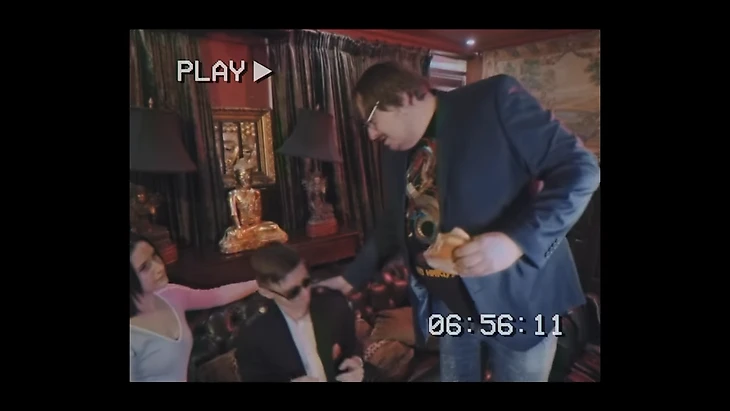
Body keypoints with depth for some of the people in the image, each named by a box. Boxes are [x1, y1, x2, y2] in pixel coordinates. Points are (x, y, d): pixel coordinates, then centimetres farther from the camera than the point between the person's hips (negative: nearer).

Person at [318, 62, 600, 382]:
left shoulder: (494, 100, -12)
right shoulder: (396, 152, 8)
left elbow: (579, 168, -15)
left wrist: (518, 240, -27)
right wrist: (351, 277, 20)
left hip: (516, 299, -5)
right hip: (446, 304, 6)